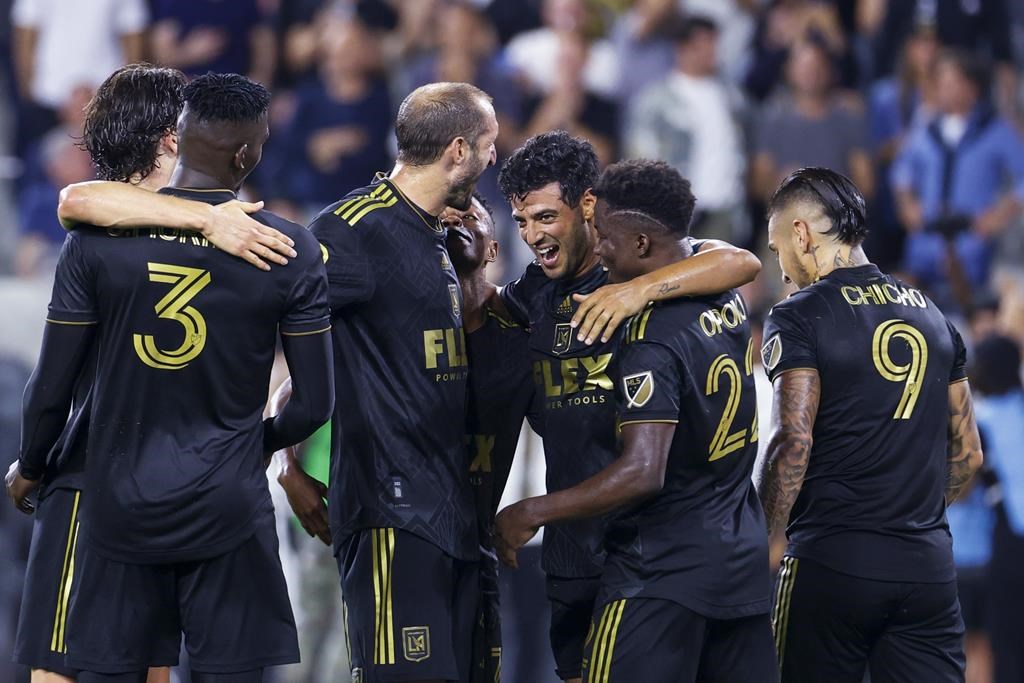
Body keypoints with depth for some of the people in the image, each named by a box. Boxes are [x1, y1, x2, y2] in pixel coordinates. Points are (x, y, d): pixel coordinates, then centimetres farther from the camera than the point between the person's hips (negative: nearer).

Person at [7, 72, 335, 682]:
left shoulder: (97, 238, -4)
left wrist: (29, 469, 18)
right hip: (229, 510, -1)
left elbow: (51, 391, -1)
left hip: (122, 503, 1)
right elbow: (314, 404, -2)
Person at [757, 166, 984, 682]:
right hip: (930, 566, 5)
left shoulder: (797, 319, -5)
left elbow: (792, 445, -15)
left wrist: (762, 543, -8)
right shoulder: (931, 316, 14)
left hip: (833, 561, -5)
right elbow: (967, 452, 17)